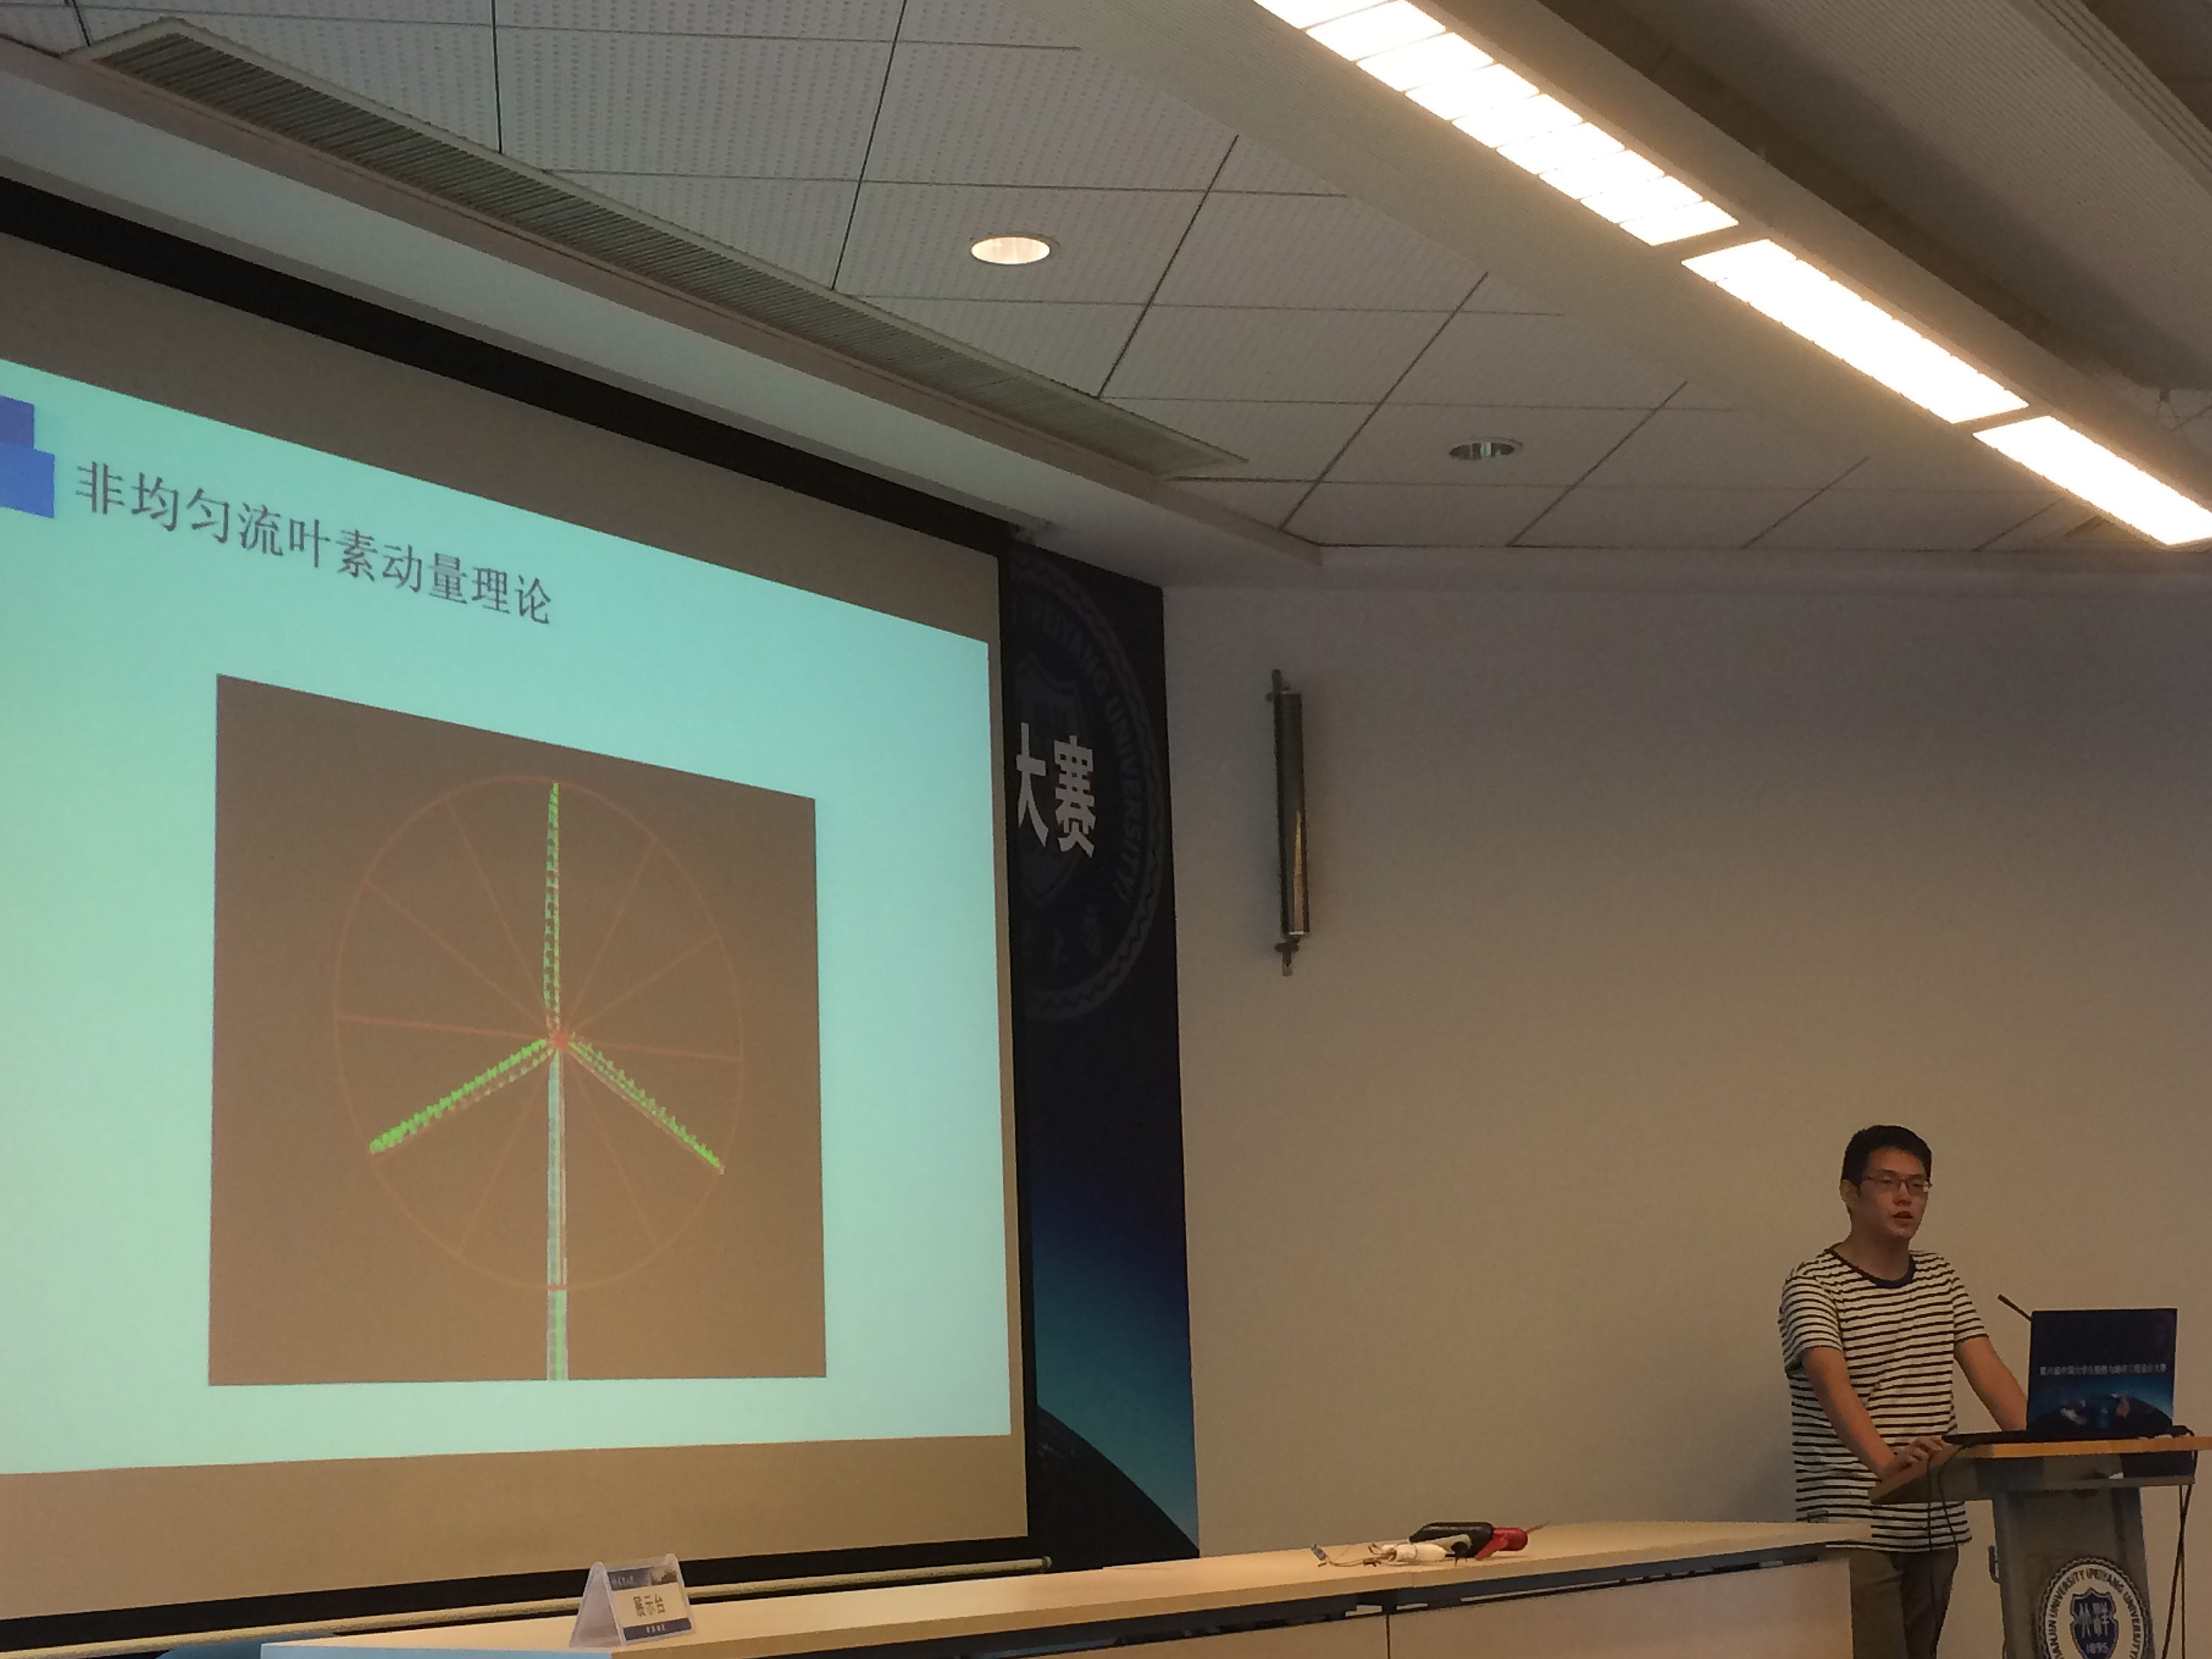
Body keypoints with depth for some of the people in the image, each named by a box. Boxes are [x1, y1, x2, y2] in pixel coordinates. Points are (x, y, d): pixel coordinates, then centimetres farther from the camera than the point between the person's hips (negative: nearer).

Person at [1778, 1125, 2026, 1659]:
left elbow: (1988, 1372, 5)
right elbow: (1832, 1385, -22)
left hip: (1935, 1528, 6)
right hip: (1853, 1528, -6)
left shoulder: (1942, 1280, 15)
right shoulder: (1814, 1284, -6)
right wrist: (1885, 1461, -40)